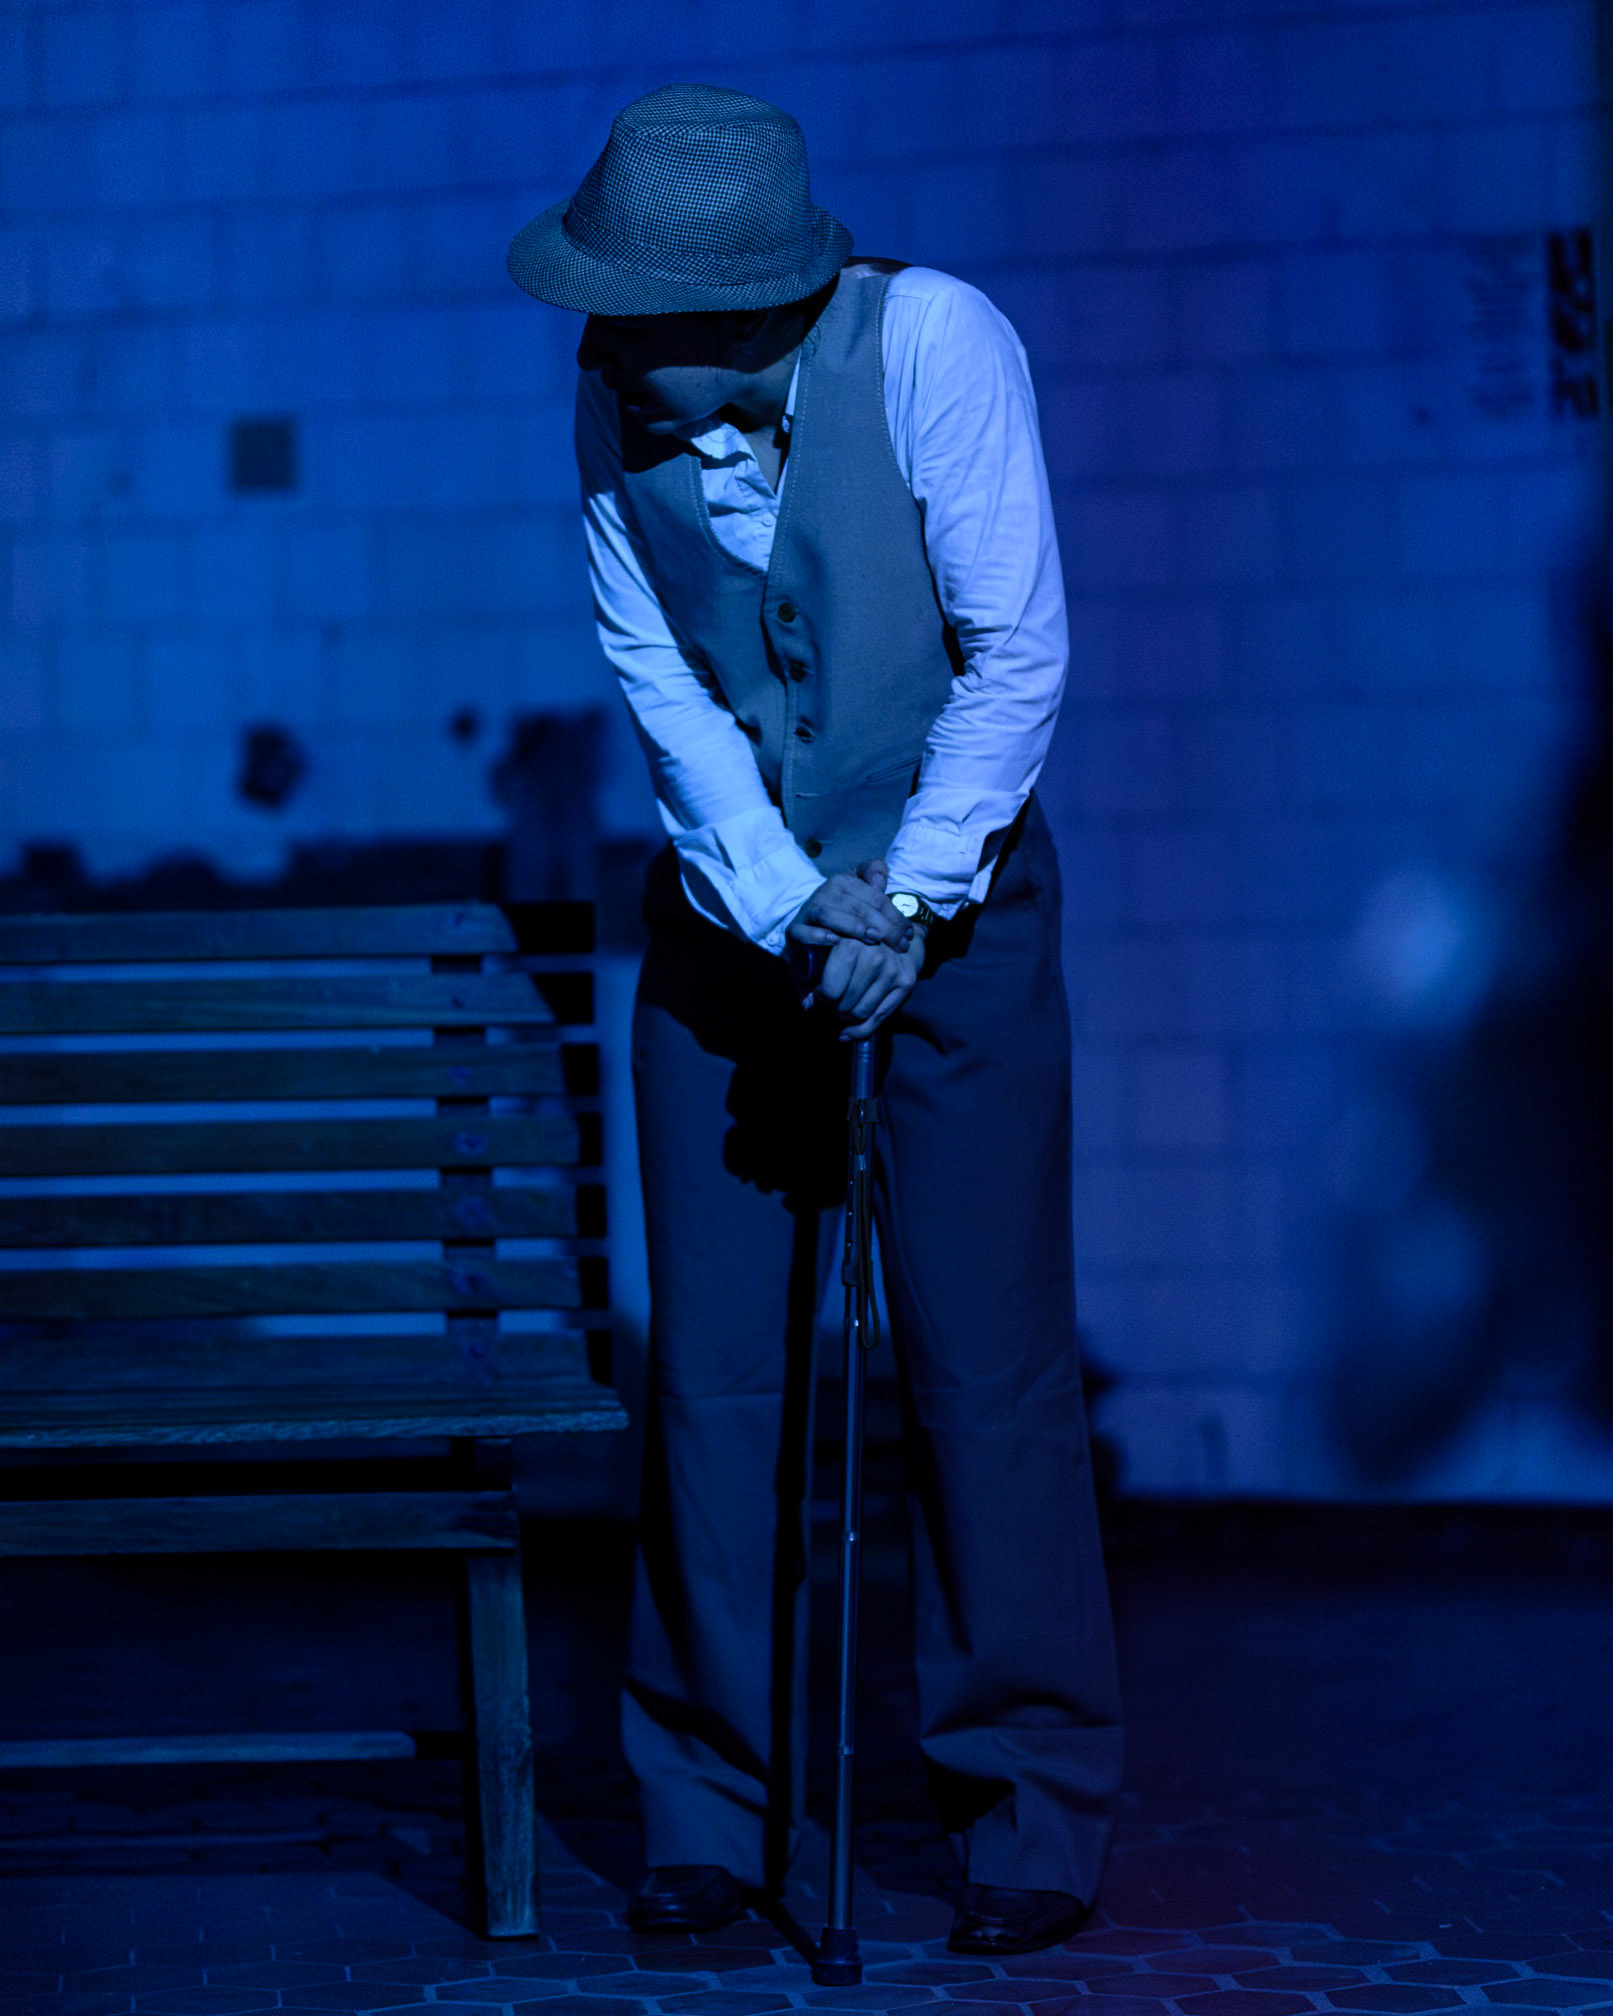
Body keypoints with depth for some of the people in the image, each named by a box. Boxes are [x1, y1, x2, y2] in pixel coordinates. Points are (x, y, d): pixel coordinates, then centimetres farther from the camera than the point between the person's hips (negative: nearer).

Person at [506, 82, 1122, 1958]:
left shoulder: (932, 341, -19)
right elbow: (656, 676, -7)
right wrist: (789, 906, -16)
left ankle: (1035, 1816, 7)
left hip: (952, 897, -3)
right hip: (731, 913, 3)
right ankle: (712, 1812, 12)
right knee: (715, 1363, 1)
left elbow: (1018, 653, -16)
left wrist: (906, 903, -16)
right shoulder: (614, 400, -9)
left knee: (984, 1362, -4)